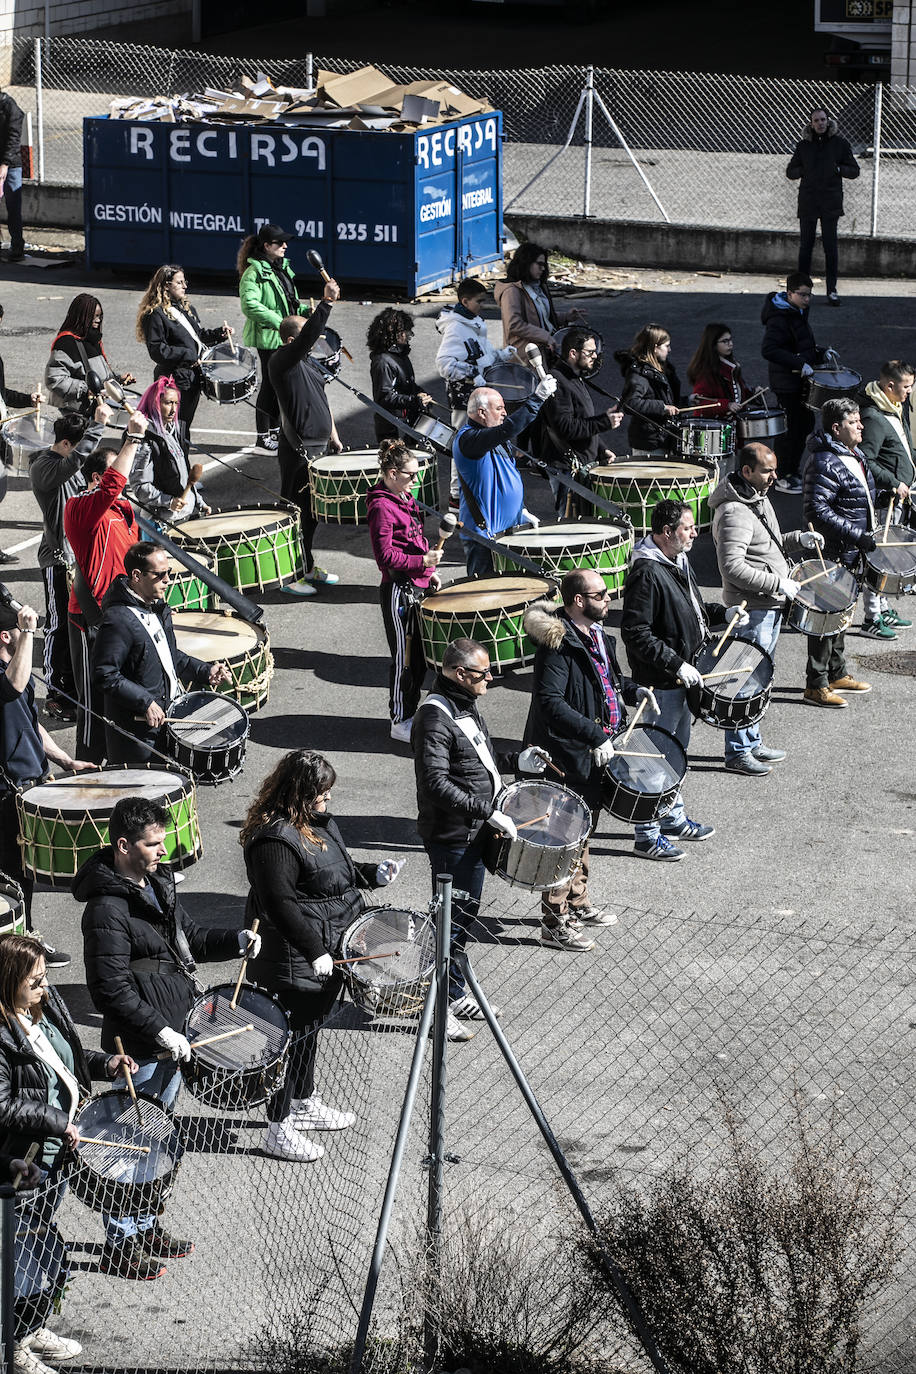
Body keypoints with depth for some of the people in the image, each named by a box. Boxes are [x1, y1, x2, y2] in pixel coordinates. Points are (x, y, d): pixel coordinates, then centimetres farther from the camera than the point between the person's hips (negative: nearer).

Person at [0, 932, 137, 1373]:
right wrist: (56, 1121, -25)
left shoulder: (46, 1006, 2)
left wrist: (105, 1063, 3)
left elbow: (66, 1057, 19)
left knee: (45, 1249, 22)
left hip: (56, 1155, 9)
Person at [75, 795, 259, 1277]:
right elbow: (112, 989, -23)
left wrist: (235, 940, 2)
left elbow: (189, 938, 19)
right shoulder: (107, 910, -23)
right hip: (138, 1045, -9)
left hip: (170, 1032, 9)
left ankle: (146, 1227, 35)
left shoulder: (156, 884, 6)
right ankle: (120, 1246, 13)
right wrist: (161, 1032, -22)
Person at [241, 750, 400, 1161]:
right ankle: (278, 1130, 7)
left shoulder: (315, 822, 7)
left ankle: (303, 1102, 41)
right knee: (296, 1033, -3)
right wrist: (314, 951, -26)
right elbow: (280, 904, -28)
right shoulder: (275, 840, -26)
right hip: (295, 964, -10)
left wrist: (372, 874, 7)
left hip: (325, 950, 10)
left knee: (311, 1025, 23)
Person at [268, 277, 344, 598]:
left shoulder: (307, 362, 15)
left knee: (313, 511, 17)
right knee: (295, 513, -3)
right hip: (297, 452, -10)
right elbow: (308, 336, -31)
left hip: (318, 448, 10)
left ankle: (307, 568, 29)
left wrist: (333, 435, 22)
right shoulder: (283, 361, -14)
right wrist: (327, 302, -36)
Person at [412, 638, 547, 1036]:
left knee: (466, 912, 19)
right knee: (452, 918, -2)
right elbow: (436, 784, -29)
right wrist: (488, 812, -28)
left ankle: (455, 992, 33)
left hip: (474, 832, 10)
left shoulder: (466, 705, 9)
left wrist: (516, 762, 10)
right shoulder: (435, 717, -23)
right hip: (451, 836, -10)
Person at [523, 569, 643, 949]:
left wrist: (632, 689, 8)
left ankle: (578, 903, 40)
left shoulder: (595, 632, 5)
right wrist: (595, 736, -33)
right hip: (569, 756, -10)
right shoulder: (558, 644, -25)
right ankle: (554, 925, 6)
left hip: (595, 749, 10)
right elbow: (550, 702, -32)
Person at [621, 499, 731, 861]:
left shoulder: (678, 561, 7)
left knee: (677, 748, 22)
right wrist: (676, 665, -26)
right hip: (660, 681, -10)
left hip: (681, 676, 10)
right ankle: (647, 835, 8)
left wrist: (722, 614, 7)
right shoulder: (647, 573, -24)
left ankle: (674, 818, 38)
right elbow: (636, 634, -26)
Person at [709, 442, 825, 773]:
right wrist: (779, 583, -24)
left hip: (770, 605, 10)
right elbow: (732, 566, -27)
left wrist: (798, 539, 7)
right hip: (751, 608, -10)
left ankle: (752, 744, 29)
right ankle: (737, 753, 5)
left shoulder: (759, 499, 12)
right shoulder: (734, 513, -21)